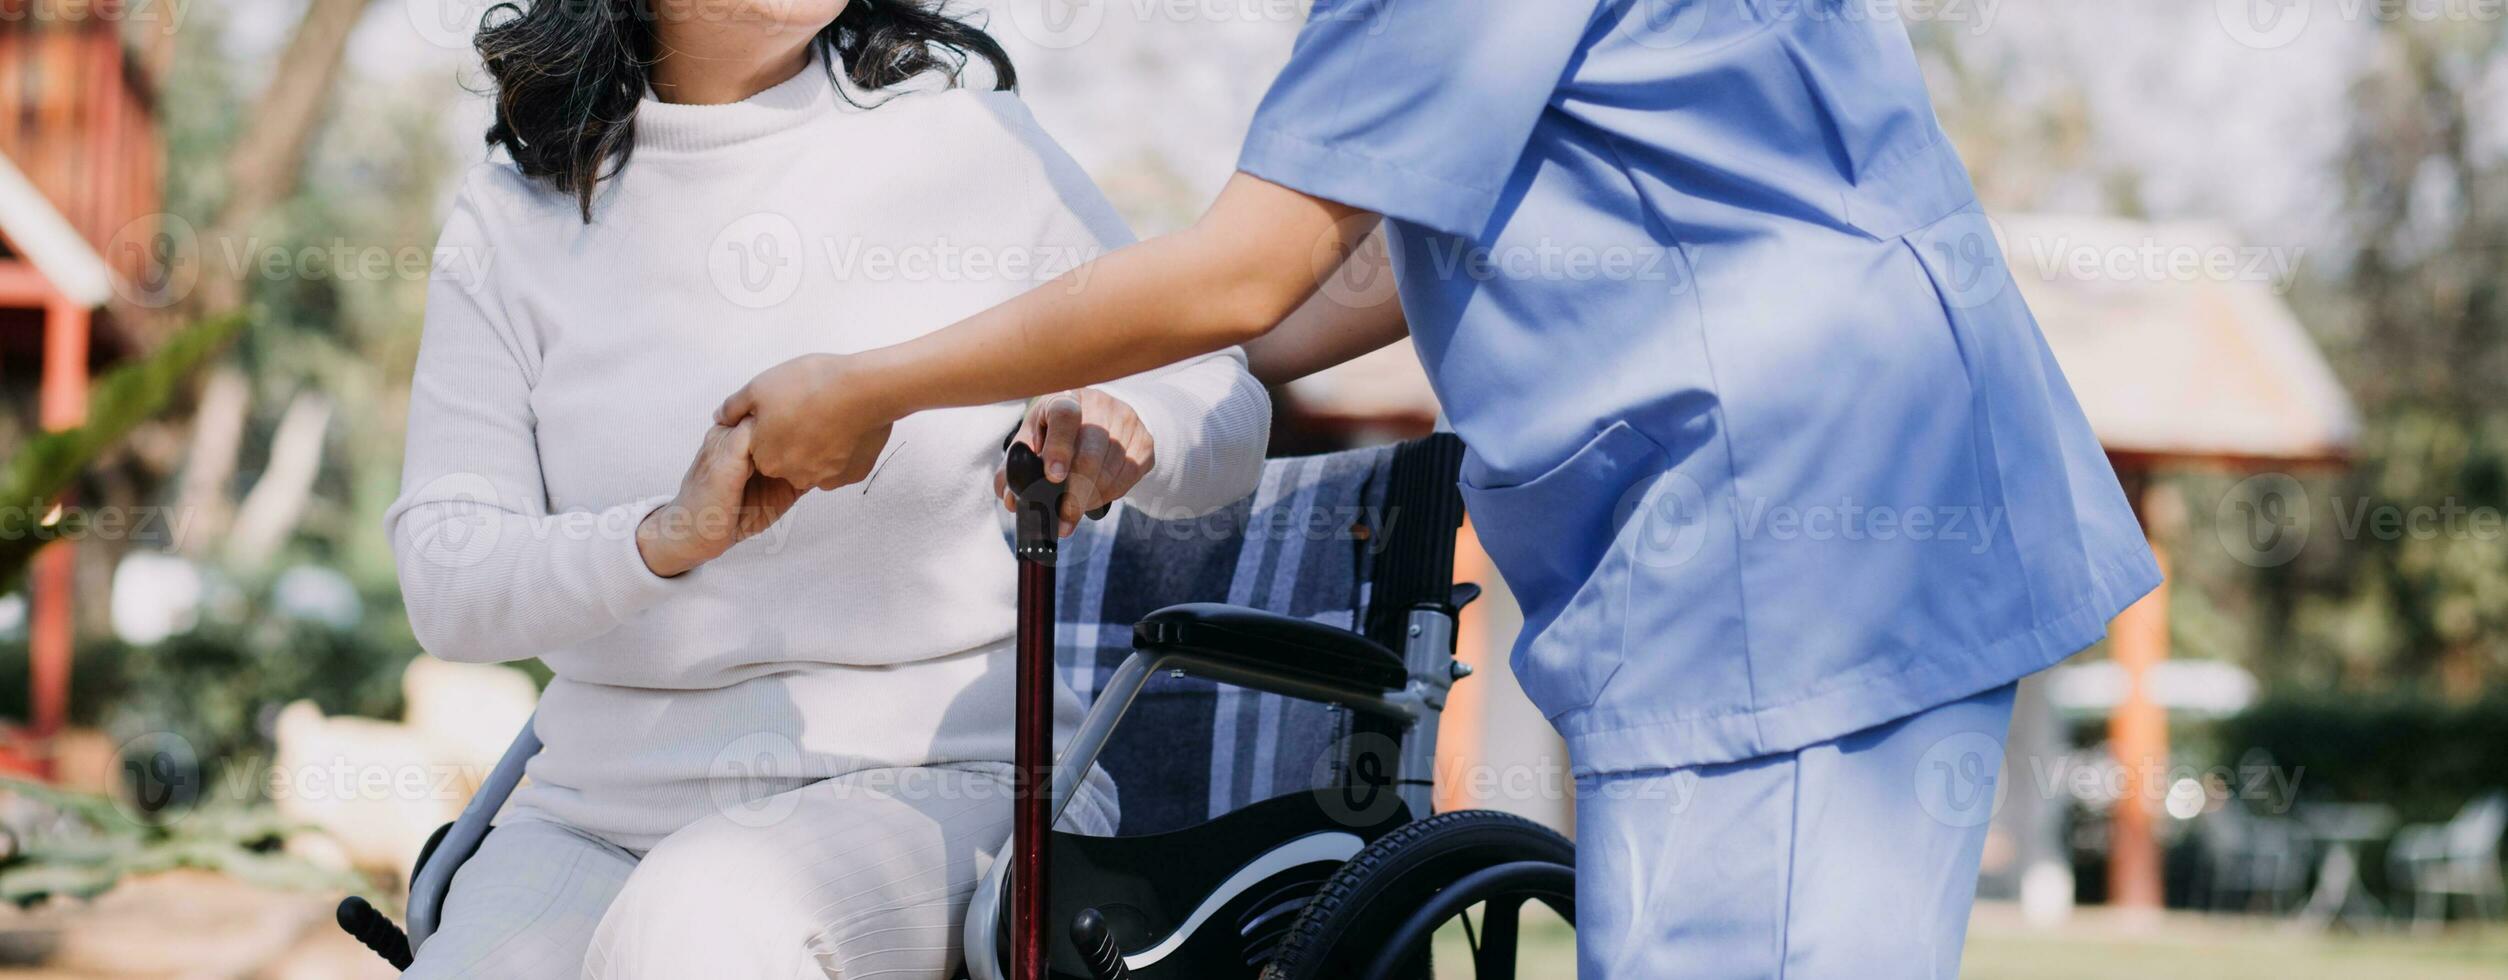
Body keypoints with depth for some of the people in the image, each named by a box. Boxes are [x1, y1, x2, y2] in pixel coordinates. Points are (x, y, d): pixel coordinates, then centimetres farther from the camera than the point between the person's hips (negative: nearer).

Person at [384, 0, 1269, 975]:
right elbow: (443, 581, -4)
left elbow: (1225, 411, 9)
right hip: (601, 810, 2)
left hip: (944, 781, -1)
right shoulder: (512, 217, 6)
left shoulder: (968, 137, 5)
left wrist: (1123, 426, -16)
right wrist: (666, 536, -25)